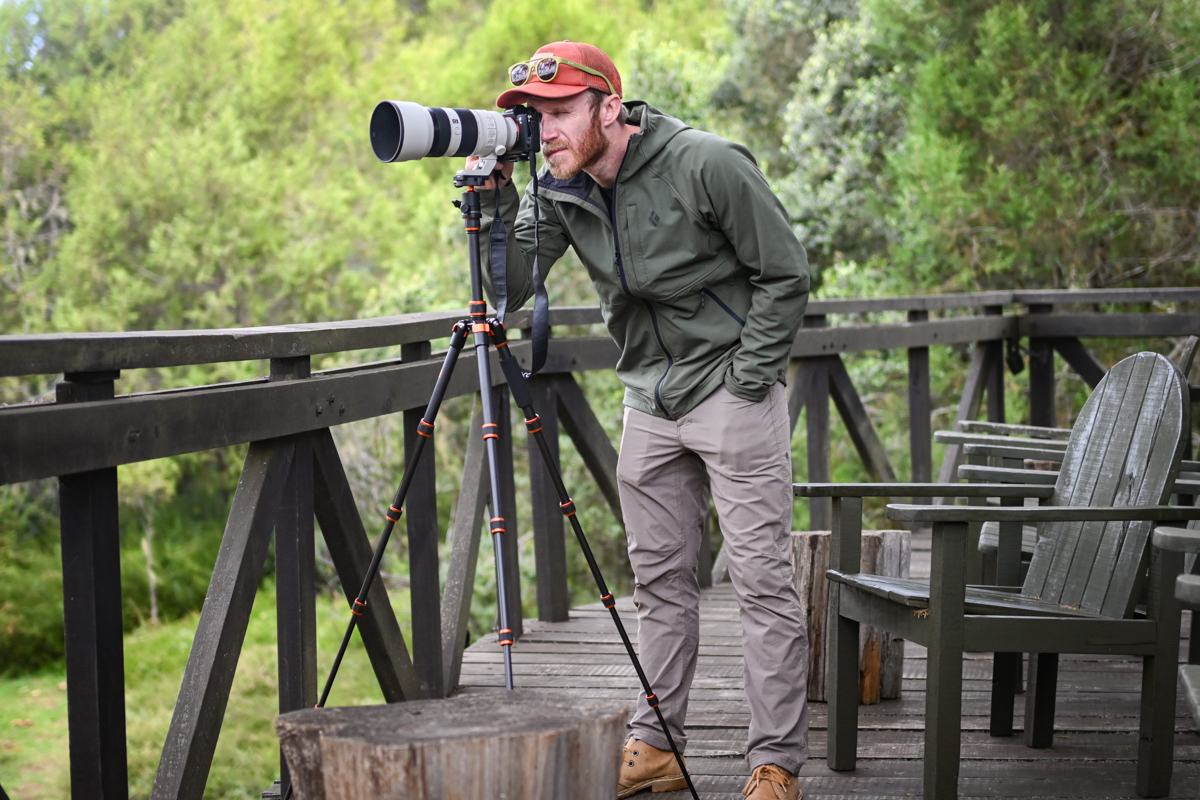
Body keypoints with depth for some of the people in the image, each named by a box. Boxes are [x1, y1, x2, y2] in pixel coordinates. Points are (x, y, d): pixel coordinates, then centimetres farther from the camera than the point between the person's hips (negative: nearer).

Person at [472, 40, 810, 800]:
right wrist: (493, 200, -19)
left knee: (763, 579, -5)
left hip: (730, 390, -6)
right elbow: (508, 288, -8)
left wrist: (747, 379, -13)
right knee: (660, 579, 11)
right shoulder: (559, 190, -1)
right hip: (650, 398, 6)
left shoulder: (707, 165, -17)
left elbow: (787, 273, -11)